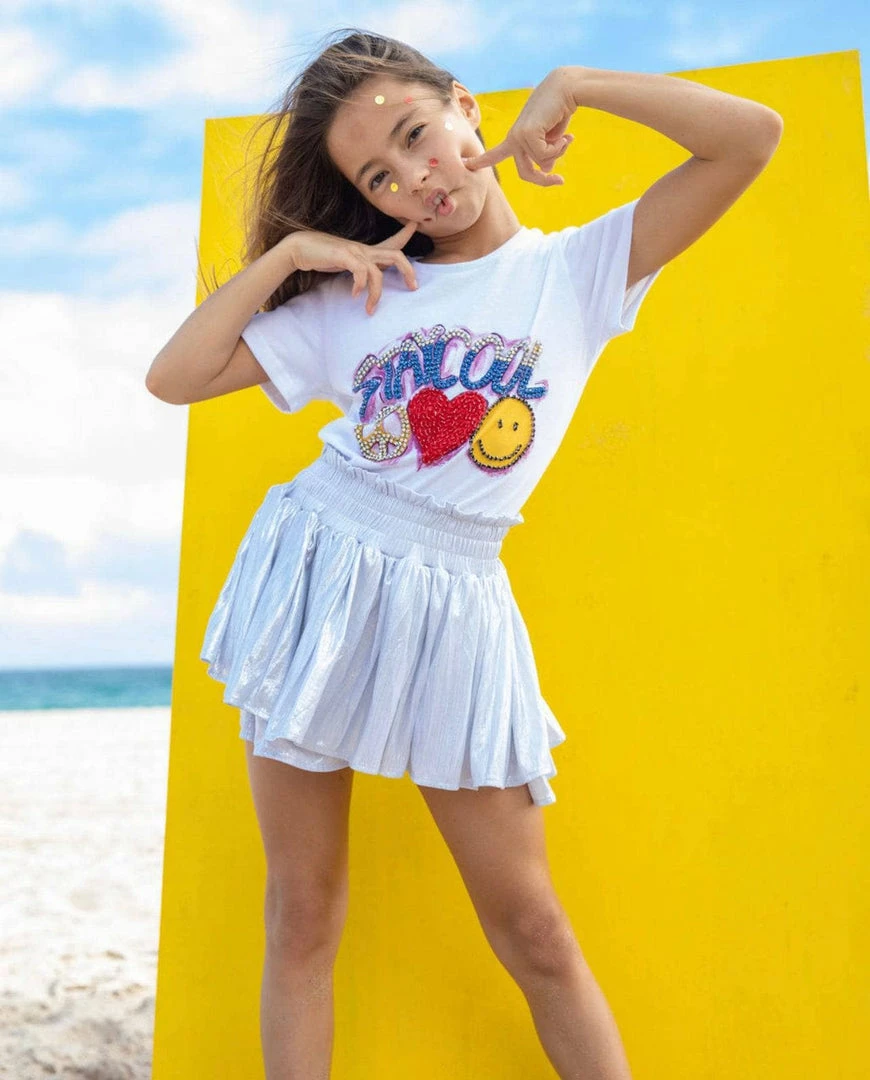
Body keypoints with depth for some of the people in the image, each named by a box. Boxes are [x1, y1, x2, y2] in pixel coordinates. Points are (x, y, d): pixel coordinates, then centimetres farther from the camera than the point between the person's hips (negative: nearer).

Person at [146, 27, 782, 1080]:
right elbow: (172, 378, 4)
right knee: (301, 915, 8)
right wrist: (287, 254, -2)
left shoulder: (577, 270, 2)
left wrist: (570, 82, -6)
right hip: (313, 569, 2)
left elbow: (752, 134, -5)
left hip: (451, 605, -2)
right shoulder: (352, 300, 7)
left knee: (532, 930, 4)